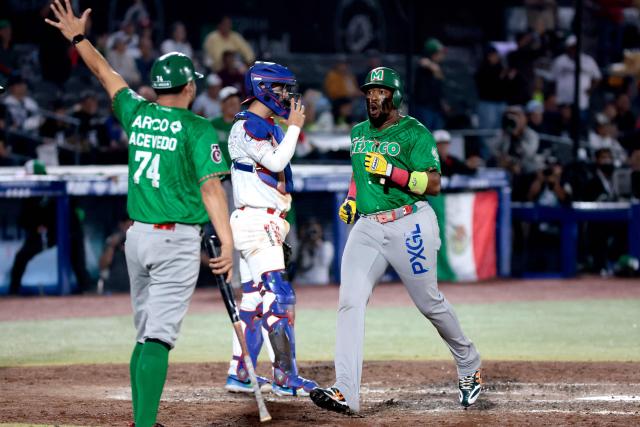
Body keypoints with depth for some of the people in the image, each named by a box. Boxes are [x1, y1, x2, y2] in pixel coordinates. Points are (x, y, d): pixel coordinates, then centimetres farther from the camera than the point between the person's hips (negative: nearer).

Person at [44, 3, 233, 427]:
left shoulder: (137, 114, 7)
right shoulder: (198, 128, -9)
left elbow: (106, 73, 23)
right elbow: (211, 188, -17)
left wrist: (78, 37, 37)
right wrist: (227, 243, -22)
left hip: (137, 236, 6)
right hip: (177, 241, -6)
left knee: (145, 335, 15)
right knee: (159, 337, -10)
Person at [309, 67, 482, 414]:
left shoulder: (414, 133, -6)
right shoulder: (358, 133, 15)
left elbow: (433, 184, -14)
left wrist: (390, 170, -22)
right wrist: (351, 199, 13)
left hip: (409, 225, -5)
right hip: (366, 227, 5)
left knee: (429, 303, 6)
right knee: (349, 302, -12)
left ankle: (469, 366, 33)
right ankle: (345, 392, -20)